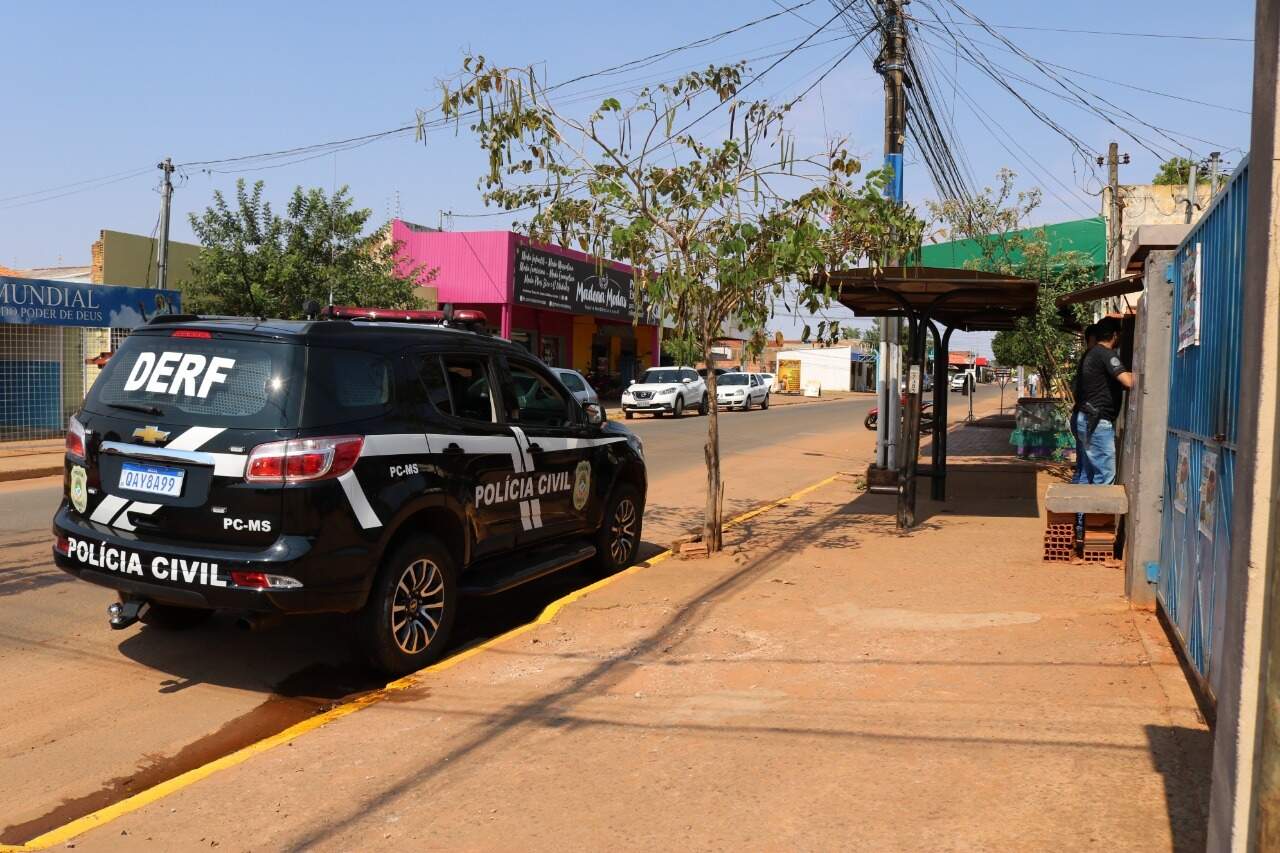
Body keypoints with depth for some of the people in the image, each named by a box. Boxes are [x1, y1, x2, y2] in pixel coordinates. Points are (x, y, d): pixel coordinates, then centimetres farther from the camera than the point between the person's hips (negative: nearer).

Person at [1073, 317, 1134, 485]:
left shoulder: (1090, 353, 17)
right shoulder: (1107, 354, -12)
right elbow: (1128, 382, -23)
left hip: (1086, 419, 10)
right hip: (1098, 422, -10)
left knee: (1089, 472, 13)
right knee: (1106, 475, -8)